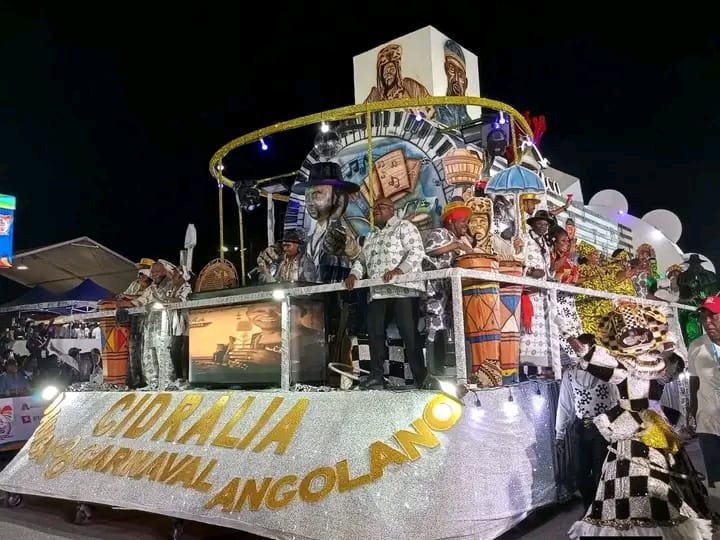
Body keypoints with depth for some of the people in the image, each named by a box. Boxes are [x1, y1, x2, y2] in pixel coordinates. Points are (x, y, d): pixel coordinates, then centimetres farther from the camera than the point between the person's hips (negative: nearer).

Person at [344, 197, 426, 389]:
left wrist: (399, 269, -24)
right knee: (374, 332, 3)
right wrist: (354, 274, 3)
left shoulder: (404, 227, 3)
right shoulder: (371, 236, 26)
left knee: (409, 333, -8)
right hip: (377, 292, 7)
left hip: (403, 289, -7)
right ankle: (376, 376, 10)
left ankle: (420, 377, -2)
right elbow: (361, 260, 25)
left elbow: (417, 251, -10)